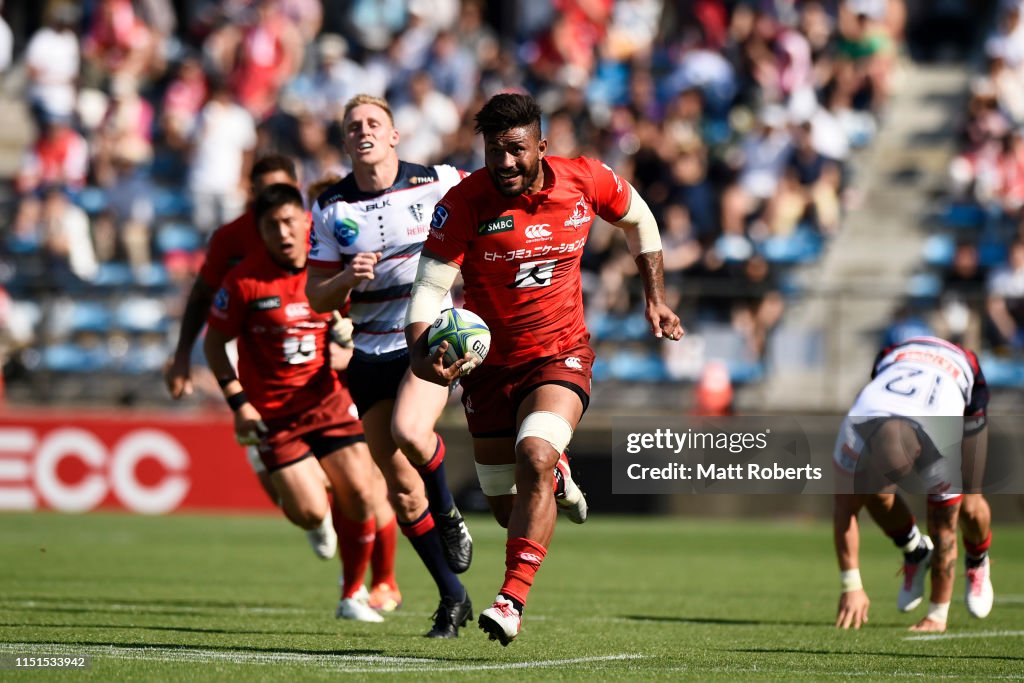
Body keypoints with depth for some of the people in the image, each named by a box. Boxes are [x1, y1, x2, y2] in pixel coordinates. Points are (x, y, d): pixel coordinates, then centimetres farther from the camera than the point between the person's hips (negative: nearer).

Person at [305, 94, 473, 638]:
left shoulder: (437, 184, -6)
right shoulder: (330, 209, 0)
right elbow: (317, 297, 2)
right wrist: (347, 277, -19)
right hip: (370, 353, 3)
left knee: (409, 432, -32)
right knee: (400, 488, 3)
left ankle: (448, 514, -1)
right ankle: (452, 598, 18)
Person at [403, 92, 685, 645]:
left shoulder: (586, 181, -11)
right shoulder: (464, 203, -17)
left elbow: (638, 220, 11)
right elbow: (429, 288, -17)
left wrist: (655, 299, 9)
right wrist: (421, 356, -35)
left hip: (561, 356, -1)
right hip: (489, 364, 1)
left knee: (534, 454, -30)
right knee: (507, 509, 10)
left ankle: (512, 600, -26)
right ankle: (556, 477, 49)